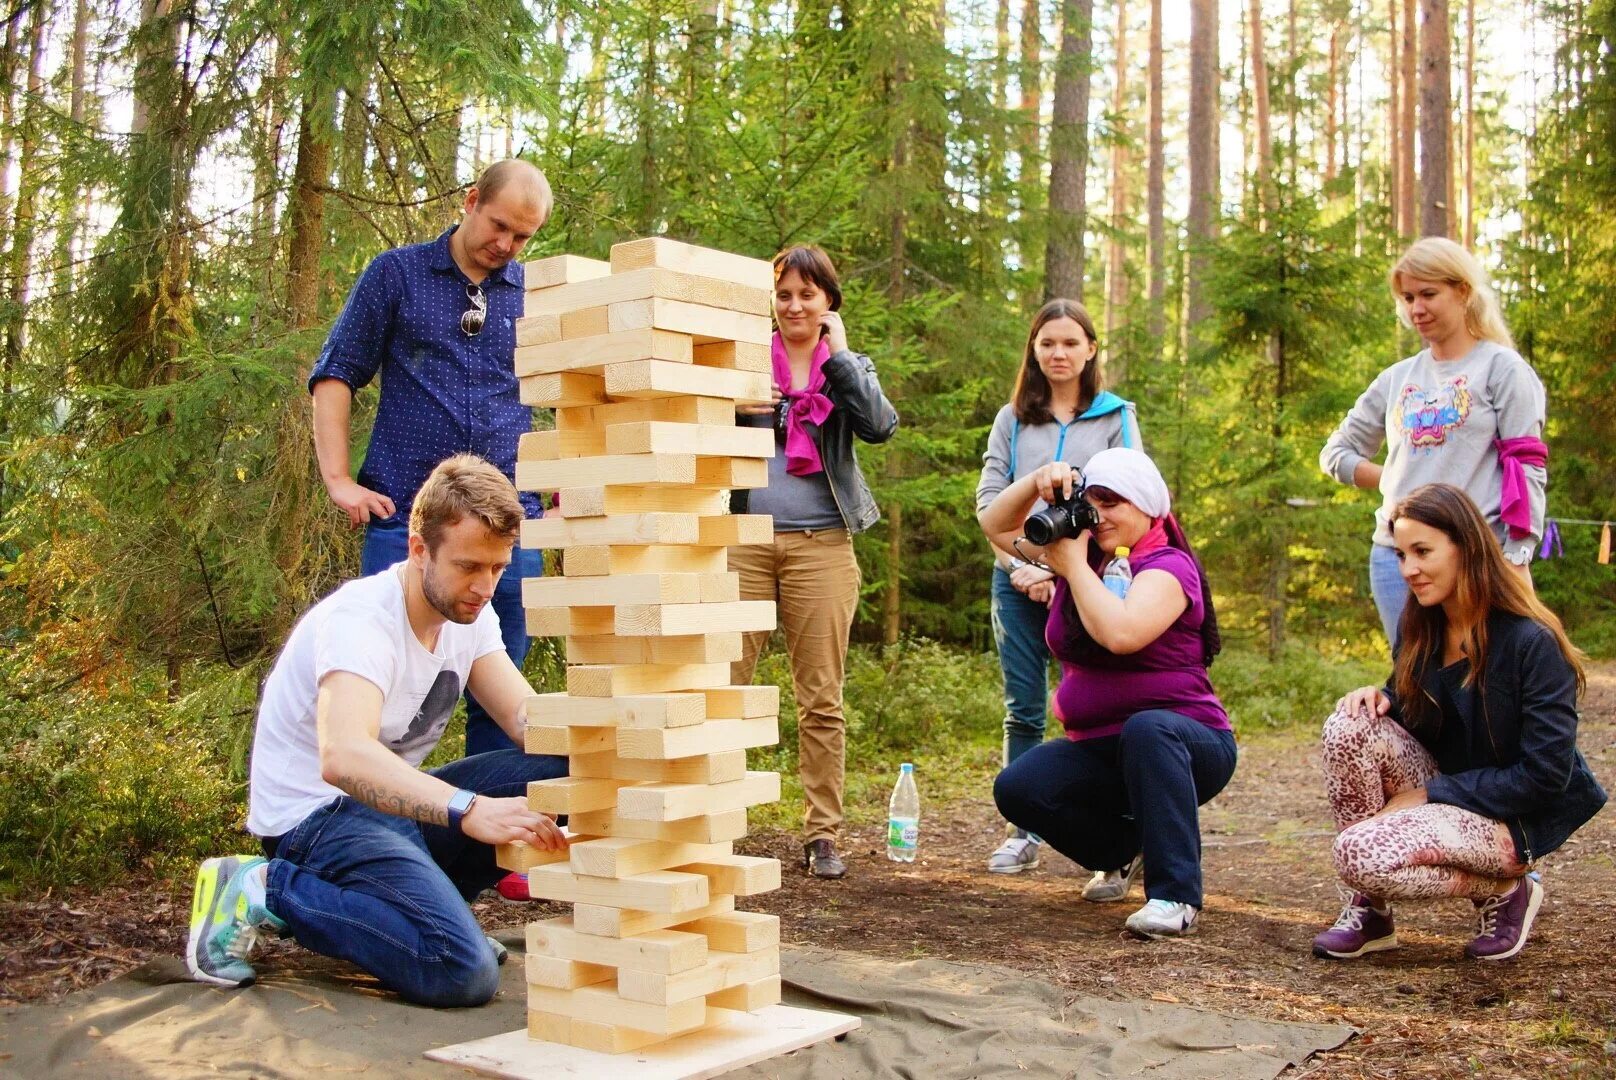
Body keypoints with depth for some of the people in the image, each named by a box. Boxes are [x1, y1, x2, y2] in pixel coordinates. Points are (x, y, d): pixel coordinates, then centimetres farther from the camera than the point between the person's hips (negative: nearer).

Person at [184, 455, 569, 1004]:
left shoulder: (470, 613, 1)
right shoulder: (359, 622, -26)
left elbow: (526, 717, -6)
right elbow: (343, 758, -43)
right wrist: (469, 810, -55)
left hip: (396, 800, 8)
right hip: (314, 812, -8)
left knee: (561, 771, -12)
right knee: (463, 971, -28)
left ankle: (413, 894, 4)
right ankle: (262, 890, -9)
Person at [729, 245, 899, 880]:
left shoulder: (850, 367, 12)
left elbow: (880, 426, -7)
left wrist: (839, 353, -6)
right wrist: (731, 408, -10)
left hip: (821, 545, 0)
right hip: (744, 540, 0)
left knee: (821, 700, 2)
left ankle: (822, 836, 10)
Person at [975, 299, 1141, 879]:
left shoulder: (1116, 417, 7)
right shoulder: (1012, 419, 13)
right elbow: (989, 496, 6)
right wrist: (1020, 568, -6)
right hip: (1018, 581, 3)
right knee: (1022, 712, 5)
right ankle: (1022, 833, 12)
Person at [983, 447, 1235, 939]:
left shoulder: (1167, 566, -13)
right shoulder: (1084, 551, 7)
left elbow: (1121, 634, -33)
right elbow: (996, 525, 13)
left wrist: (1074, 566, -19)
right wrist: (1038, 481, -5)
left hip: (1182, 743, -6)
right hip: (1100, 750, 6)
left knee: (1147, 728, -40)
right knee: (1017, 789, -19)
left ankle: (1176, 896, -36)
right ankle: (1124, 848, 9)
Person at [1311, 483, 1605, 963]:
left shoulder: (1532, 643, -19)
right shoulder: (1423, 631, 2)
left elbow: (1546, 774, -21)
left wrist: (1429, 792, -19)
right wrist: (1382, 699, -14)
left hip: (1514, 820, -7)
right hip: (1442, 790, 7)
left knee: (1361, 853, -30)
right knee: (1351, 723, -22)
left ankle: (1503, 891, -1)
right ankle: (1366, 909, -12)